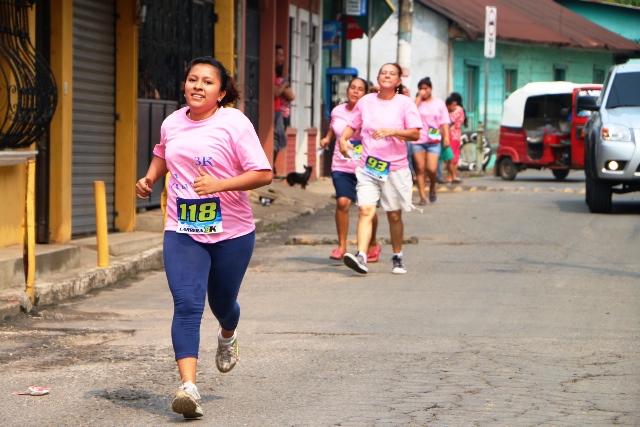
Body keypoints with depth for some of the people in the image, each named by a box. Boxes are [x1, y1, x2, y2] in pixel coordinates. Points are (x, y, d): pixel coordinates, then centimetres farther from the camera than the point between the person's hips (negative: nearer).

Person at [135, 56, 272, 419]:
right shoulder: (172, 123, 5)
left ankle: (228, 336, 54)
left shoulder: (234, 123, -11)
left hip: (232, 233, -2)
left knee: (222, 303, 16)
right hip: (182, 232, 2)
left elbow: (263, 174, -15)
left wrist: (220, 184, -26)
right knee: (187, 305, -14)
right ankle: (189, 386, -23)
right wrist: (150, 178, 10)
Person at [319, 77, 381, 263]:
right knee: (342, 202, -16)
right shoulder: (337, 111, 6)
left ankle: (372, 244, 30)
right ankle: (341, 246, -4)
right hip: (342, 166, 2)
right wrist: (327, 139, 8)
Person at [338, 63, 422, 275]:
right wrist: (343, 139, -1)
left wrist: (392, 131, -23)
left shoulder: (405, 103, 0)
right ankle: (361, 256, -25)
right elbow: (352, 125, 19)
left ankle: (397, 258, 24)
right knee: (365, 210, -15)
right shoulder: (365, 101, 8)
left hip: (395, 167, -1)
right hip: (367, 166, 1)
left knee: (394, 215, 8)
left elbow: (415, 133, -8)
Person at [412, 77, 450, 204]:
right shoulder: (416, 102, 6)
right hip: (418, 140, 0)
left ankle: (432, 188, 20)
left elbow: (444, 122, 8)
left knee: (432, 169, -10)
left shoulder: (439, 103, 10)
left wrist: (446, 137, -4)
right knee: (420, 169, -1)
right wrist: (419, 97, -11)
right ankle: (422, 197, 5)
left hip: (434, 141, 0)